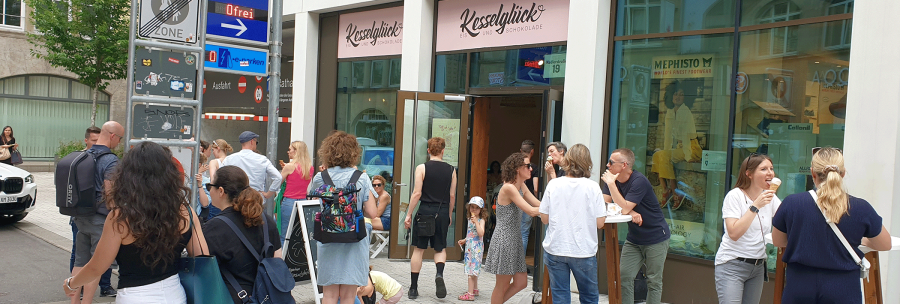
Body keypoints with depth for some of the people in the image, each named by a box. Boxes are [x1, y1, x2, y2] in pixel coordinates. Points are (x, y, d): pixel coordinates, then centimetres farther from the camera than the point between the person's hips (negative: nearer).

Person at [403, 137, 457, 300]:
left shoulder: (422, 168, -4)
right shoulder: (451, 170, 4)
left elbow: (417, 193, -8)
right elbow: (452, 196, 6)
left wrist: (409, 214, -2)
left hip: (426, 211, -2)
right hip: (443, 213, 2)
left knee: (419, 249, 7)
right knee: (440, 248, 16)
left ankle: (413, 288, 12)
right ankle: (439, 274, -12)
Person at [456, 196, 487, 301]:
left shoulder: (481, 220, -10)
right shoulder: (470, 219, 14)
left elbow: (481, 233, -25)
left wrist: (476, 222, -26)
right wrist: (464, 240, 16)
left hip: (476, 248, -9)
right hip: (469, 247, 9)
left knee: (472, 269, -11)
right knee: (474, 269, 17)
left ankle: (470, 294, -11)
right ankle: (475, 289, 29)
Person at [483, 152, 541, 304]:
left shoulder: (521, 186, 10)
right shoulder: (508, 188, -18)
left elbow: (540, 204, 5)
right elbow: (531, 211, -21)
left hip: (515, 238, 9)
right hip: (504, 238, -9)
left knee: (521, 282, 11)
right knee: (502, 285, 3)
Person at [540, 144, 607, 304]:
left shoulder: (553, 184, -5)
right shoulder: (593, 187, -9)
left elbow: (544, 219, -1)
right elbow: (599, 223, -7)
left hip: (555, 250, 1)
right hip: (583, 251, -1)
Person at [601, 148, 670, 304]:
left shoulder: (639, 181, -22)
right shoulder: (612, 178, -1)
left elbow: (624, 208, -30)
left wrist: (611, 183, -28)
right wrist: (631, 212, -22)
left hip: (656, 237, -6)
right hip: (633, 238, 6)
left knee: (654, 281, 4)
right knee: (624, 276, 0)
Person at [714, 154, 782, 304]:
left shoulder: (770, 197, 7)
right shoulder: (735, 196, -11)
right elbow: (734, 233, -22)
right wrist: (755, 206, -23)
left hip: (758, 267, 6)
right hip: (732, 265, -6)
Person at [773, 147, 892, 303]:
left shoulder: (791, 203, -11)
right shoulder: (861, 209, -9)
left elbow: (777, 241, 6)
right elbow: (885, 245, 9)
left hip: (799, 290, 0)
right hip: (843, 291, 0)